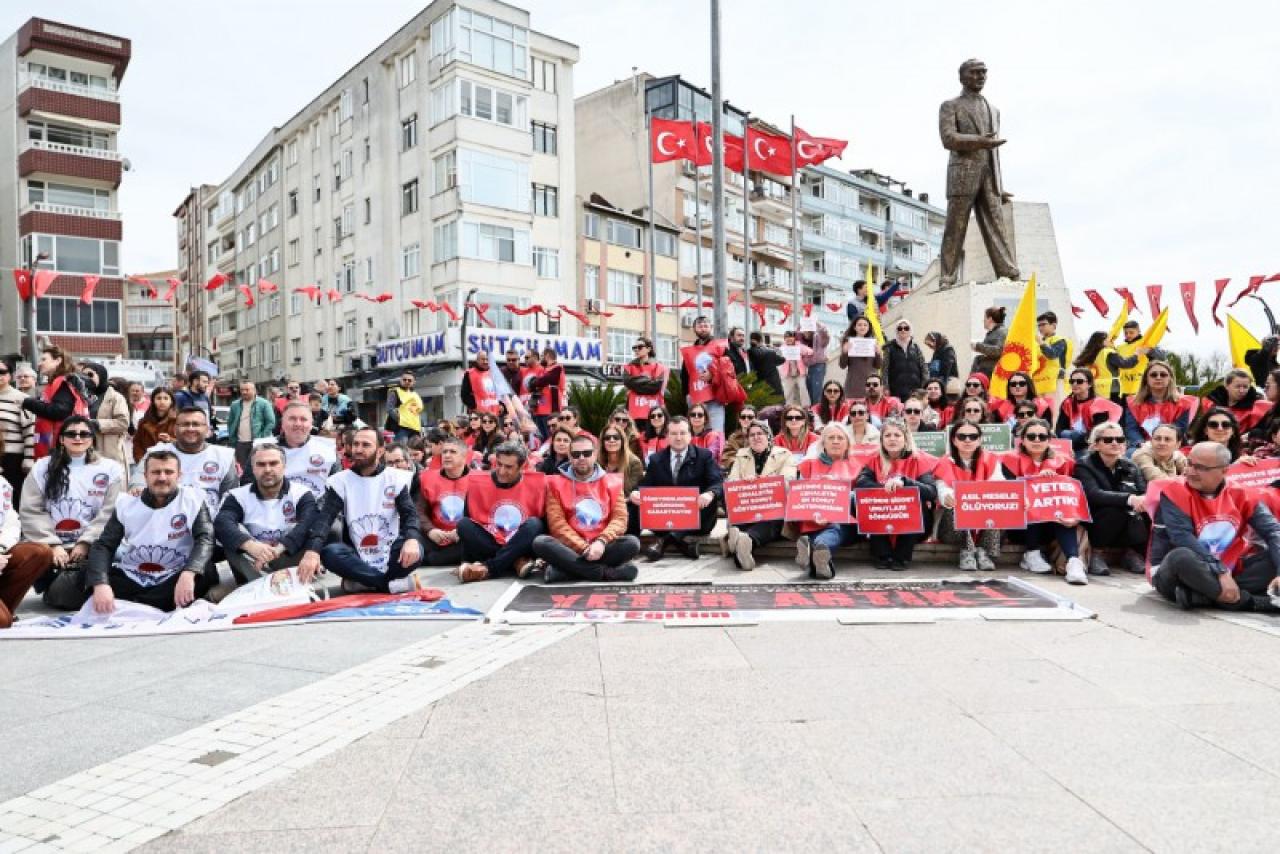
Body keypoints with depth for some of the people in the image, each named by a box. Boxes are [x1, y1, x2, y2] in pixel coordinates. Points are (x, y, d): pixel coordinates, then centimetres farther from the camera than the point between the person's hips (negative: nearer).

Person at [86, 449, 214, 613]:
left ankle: (125, 607, -28)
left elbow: (205, 539, -17)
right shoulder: (126, 503, 2)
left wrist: (188, 574, -38)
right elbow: (103, 546, -4)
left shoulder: (193, 499, -4)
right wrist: (101, 584, -25)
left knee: (205, 574, -33)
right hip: (130, 578, 2)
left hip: (174, 579, -2)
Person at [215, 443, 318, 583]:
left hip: (290, 559, -1)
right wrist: (250, 545, -39)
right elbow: (222, 524, -19)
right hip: (252, 562, 1)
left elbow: (309, 526, -22)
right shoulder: (238, 496, 2)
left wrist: (279, 548, -39)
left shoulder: (301, 494, -1)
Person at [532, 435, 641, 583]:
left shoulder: (612, 482, 9)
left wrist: (601, 541, -19)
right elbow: (557, 523, -4)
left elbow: (620, 518, 0)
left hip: (602, 547, 1)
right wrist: (584, 548, -16)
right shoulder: (557, 483, 6)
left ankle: (568, 569, -27)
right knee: (540, 542, -30)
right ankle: (607, 572, -31)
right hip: (570, 548, 0)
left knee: (632, 543, -26)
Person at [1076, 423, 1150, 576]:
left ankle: (1131, 552, 2)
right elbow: (1094, 495, -28)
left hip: (1128, 529, 4)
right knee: (1117, 508, -32)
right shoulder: (1085, 466, -10)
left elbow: (1145, 492, -9)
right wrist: (1129, 499, -42)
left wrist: (1144, 500, -34)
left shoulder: (1130, 466, 5)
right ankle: (1095, 553, -11)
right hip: (1092, 527, -4)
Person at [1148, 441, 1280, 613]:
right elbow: (1183, 538, -23)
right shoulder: (1175, 493, -11)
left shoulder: (1241, 496, 2)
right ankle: (1254, 601, -21)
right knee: (1183, 557, -37)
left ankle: (1200, 597, -23)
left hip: (1226, 574, 5)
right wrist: (1221, 572, -30)